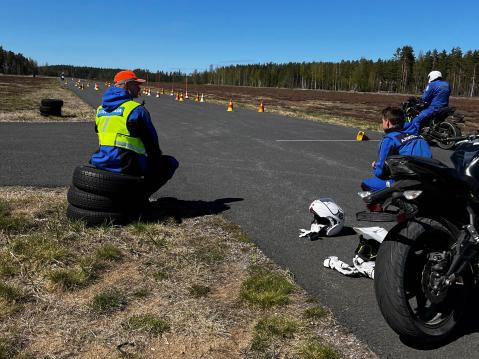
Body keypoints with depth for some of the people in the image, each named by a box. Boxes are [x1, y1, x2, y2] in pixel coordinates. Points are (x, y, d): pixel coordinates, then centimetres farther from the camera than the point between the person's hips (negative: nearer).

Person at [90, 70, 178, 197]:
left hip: (101, 162, 7)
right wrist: (157, 158, 13)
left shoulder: (101, 108, 11)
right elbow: (151, 142, -4)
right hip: (127, 166, -7)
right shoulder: (136, 109, -11)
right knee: (171, 163, 7)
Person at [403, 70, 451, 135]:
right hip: (444, 107, 9)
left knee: (416, 120, -13)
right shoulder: (447, 84, 14)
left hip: (434, 108, -9)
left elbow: (425, 98, -12)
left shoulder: (432, 84, -10)